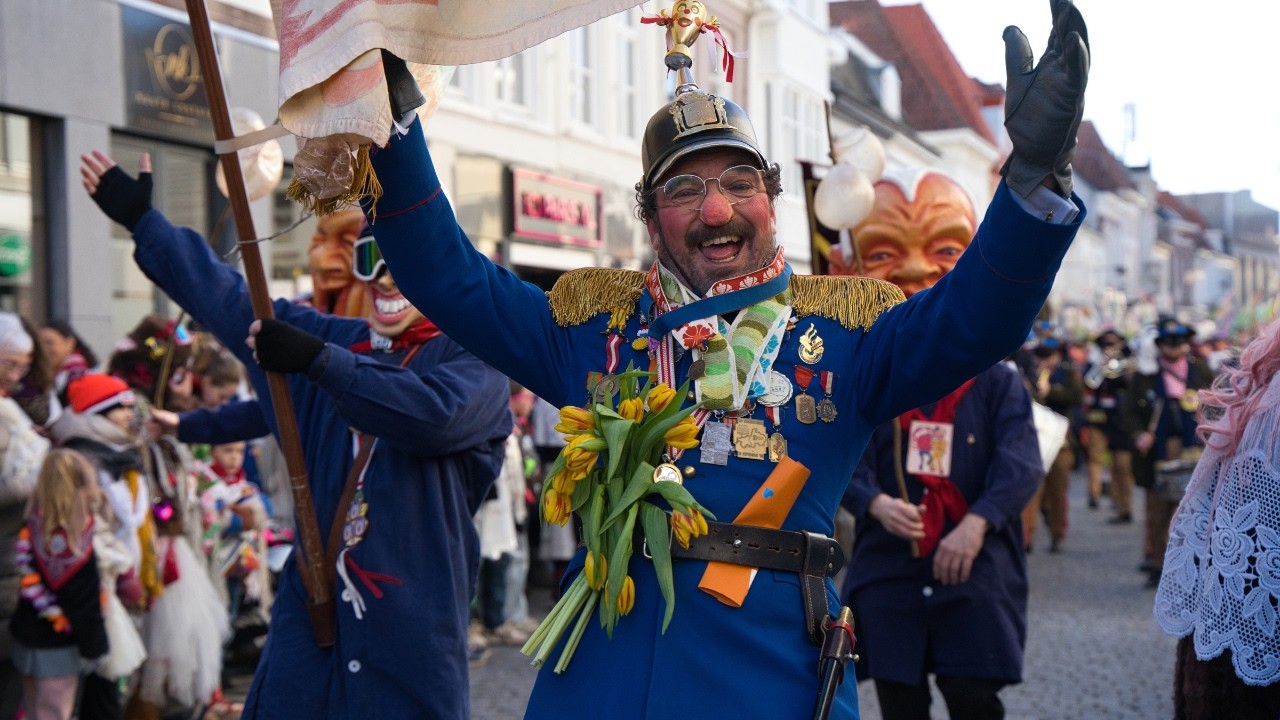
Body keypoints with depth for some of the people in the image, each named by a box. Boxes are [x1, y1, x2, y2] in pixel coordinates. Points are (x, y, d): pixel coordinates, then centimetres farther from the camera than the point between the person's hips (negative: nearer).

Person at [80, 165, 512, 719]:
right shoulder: (331, 338, 14)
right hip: (309, 611, 5)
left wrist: (320, 362, -27)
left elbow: (435, 413, -26)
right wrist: (143, 221, 27)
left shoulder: (473, 360, -4)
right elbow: (228, 297, 22)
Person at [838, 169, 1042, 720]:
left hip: (975, 571, -1)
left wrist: (976, 523, -26)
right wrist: (876, 503, -27)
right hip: (887, 571, 2)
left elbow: (1020, 463, -11)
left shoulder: (997, 381, 0)